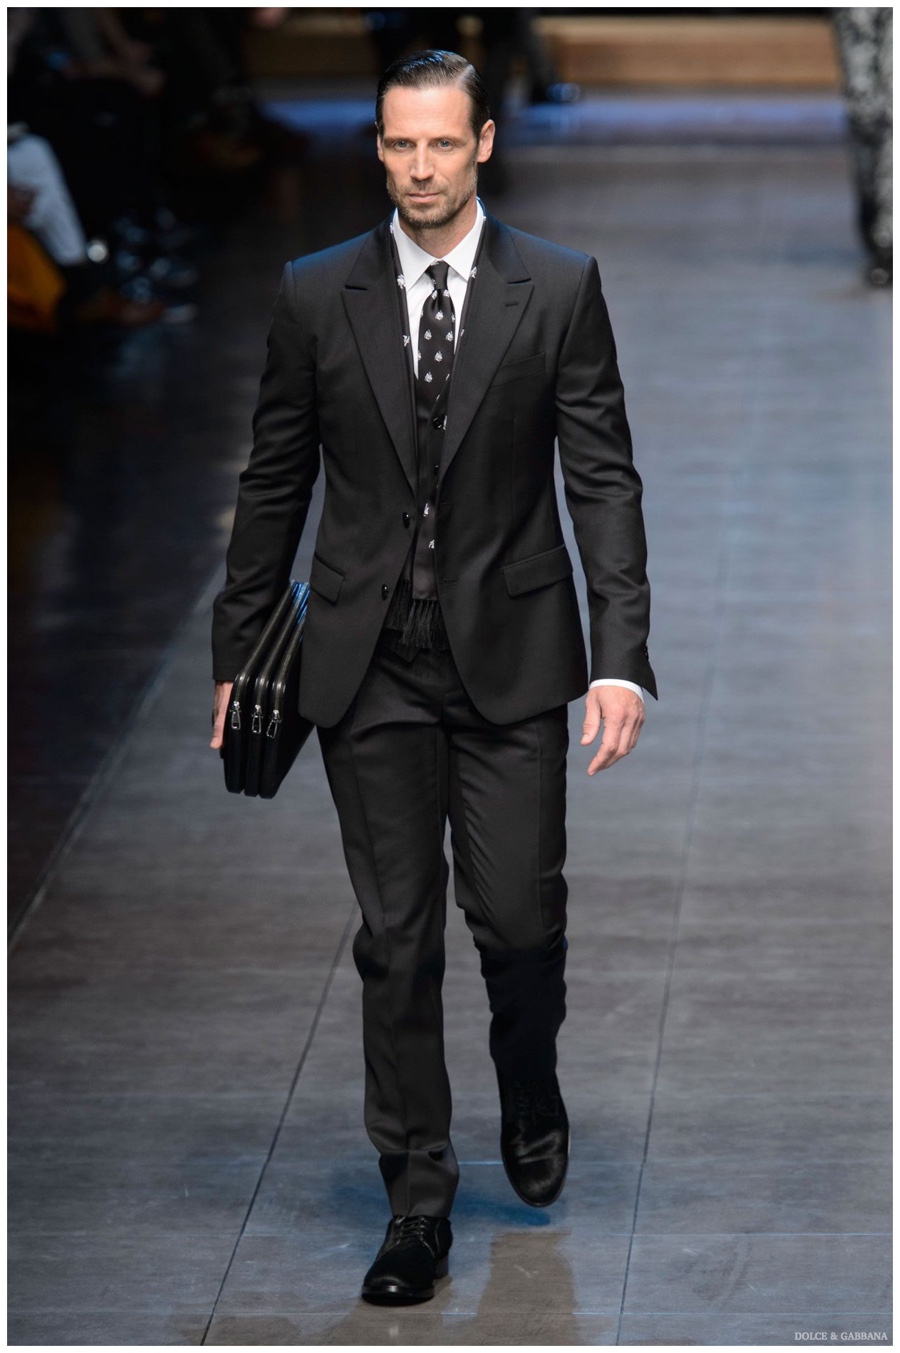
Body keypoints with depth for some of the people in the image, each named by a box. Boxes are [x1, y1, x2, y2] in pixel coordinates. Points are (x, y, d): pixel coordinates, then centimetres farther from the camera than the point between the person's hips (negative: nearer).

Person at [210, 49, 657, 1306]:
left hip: (510, 659, -1)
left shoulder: (560, 289, -1)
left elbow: (604, 479, -4)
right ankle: (418, 1203, 13)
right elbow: (275, 483, 9)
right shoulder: (316, 295, 2)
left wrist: (622, 656, -12)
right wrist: (238, 651, 9)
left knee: (520, 920, -2)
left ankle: (531, 1092, 31)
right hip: (370, 667, 1)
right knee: (396, 941, 4)